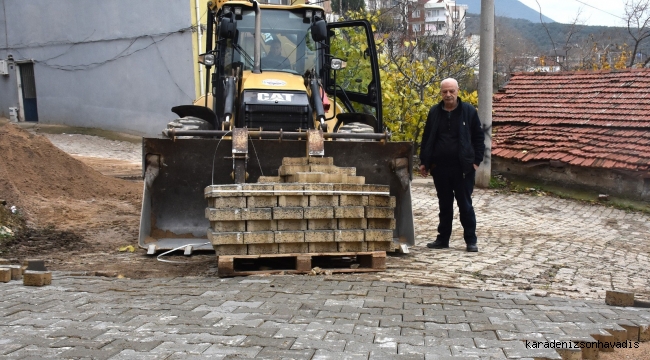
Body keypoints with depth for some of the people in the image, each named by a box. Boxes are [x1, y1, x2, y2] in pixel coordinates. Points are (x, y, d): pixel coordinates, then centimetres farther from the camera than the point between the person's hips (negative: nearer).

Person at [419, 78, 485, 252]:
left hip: (463, 167, -3)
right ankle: (443, 239, 20)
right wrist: (424, 162, 6)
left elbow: (479, 137, 2)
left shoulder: (469, 111, 0)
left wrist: (476, 160, -6)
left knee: (465, 205, 2)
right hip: (440, 166, 3)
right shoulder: (434, 112, 7)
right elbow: (427, 139, 11)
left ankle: (471, 240, 10)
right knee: (444, 205, 12)